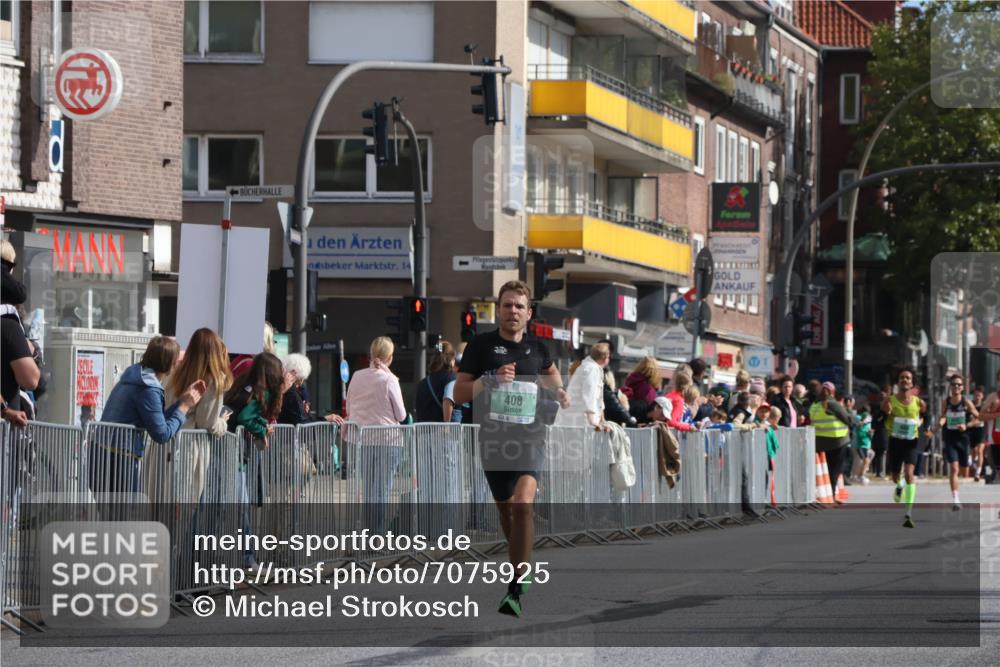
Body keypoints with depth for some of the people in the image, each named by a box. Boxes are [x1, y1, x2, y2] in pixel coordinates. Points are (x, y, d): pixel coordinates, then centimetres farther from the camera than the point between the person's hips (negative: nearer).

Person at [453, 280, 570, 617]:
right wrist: (490, 380, -16)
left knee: (523, 504, -19)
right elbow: (459, 393, -1)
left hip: (529, 437, -1)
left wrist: (560, 392, 14)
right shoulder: (481, 345, 1)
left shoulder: (536, 348, 9)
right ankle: (522, 566, 36)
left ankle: (517, 587, -21)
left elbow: (550, 371, 34)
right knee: (505, 508, 12)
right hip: (493, 438, 1)